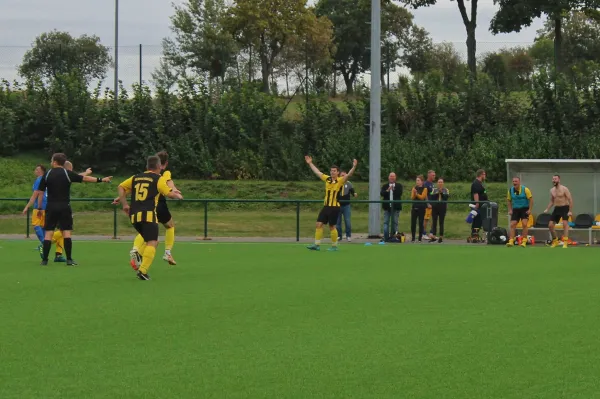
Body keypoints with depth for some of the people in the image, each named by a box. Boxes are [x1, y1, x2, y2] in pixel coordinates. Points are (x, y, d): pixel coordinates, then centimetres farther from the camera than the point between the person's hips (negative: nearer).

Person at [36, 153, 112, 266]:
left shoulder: (47, 175, 2)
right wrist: (101, 180, 7)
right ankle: (69, 259, -2)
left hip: (51, 207, 1)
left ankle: (45, 260, 0)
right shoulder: (68, 174, -1)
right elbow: (85, 178, 1)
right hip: (64, 206, -1)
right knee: (66, 232, 2)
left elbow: (40, 192, 2)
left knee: (48, 233, 2)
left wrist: (39, 208, 10)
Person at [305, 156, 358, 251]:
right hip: (326, 206, 6)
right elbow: (317, 172, 21)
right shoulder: (327, 179, 9)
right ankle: (317, 245, 7)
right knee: (319, 224, 2)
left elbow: (348, 175, -22)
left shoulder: (341, 181, -6)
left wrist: (354, 166, -37)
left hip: (334, 207, -6)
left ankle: (334, 246, 12)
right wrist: (310, 163, 26)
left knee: (332, 227, -1)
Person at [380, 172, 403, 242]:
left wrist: (394, 190, -24)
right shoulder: (385, 186, 8)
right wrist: (387, 190, -23)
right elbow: (382, 194, -6)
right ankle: (386, 237, 1)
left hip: (396, 207, -1)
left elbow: (400, 193, -9)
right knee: (386, 223, 0)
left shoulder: (399, 186, 5)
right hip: (387, 207, 1)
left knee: (395, 223, 2)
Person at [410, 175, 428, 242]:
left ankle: (420, 238, 4)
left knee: (421, 223, -1)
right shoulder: (414, 188, 9)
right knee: (413, 223, -1)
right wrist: (414, 193, -15)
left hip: (421, 208, -3)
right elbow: (412, 198, 3)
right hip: (414, 207, 3)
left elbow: (422, 197, -10)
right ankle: (413, 237, 5)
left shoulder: (424, 189, -1)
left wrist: (417, 193, -21)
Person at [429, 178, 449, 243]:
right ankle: (433, 236, 4)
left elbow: (447, 197, -10)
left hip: (443, 208, -1)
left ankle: (441, 237, 4)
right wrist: (437, 193, -14)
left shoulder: (446, 190, 7)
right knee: (434, 222, 0)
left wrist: (441, 192, -20)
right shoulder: (434, 190, 10)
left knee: (441, 223, 1)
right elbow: (431, 197, -4)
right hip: (435, 208, 1)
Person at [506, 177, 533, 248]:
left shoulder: (525, 189, -11)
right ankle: (511, 241, -6)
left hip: (524, 209, -3)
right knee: (512, 225, -6)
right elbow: (509, 200, 12)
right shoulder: (510, 190, 0)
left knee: (524, 224, -14)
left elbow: (531, 199, -8)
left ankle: (524, 242, -8)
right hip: (515, 210, 3)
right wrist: (510, 210, 3)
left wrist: (530, 209, -13)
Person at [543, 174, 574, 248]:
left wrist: (570, 211, -20)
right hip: (556, 208, 7)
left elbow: (570, 200, -13)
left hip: (564, 208, -7)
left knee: (565, 224, -20)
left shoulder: (564, 189, -12)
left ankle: (565, 243, -21)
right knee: (550, 225, 2)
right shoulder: (552, 190, 8)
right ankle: (555, 241, 20)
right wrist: (547, 209, 4)